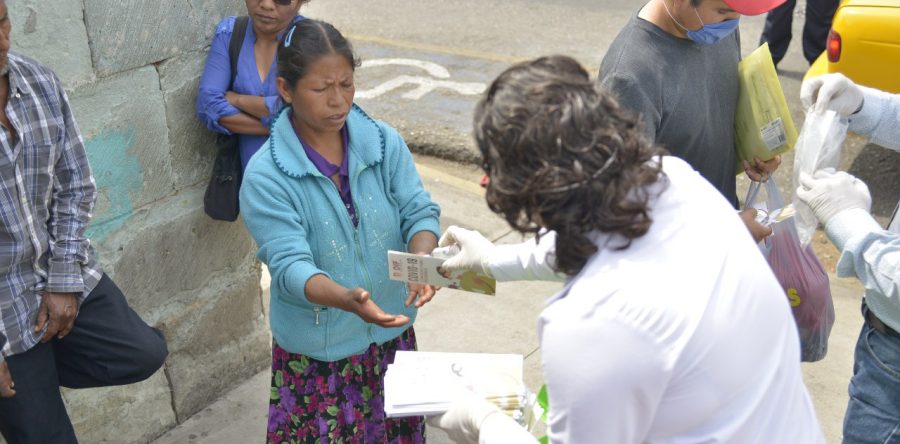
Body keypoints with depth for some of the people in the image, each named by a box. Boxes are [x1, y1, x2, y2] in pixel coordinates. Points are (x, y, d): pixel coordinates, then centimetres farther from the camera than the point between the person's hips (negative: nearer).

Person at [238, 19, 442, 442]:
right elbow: (290, 266, -25)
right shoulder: (266, 175, -19)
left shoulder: (384, 142, -7)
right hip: (317, 351, -3)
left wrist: (421, 259, -31)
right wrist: (347, 299, -44)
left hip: (391, 334, 4)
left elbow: (419, 212, -9)